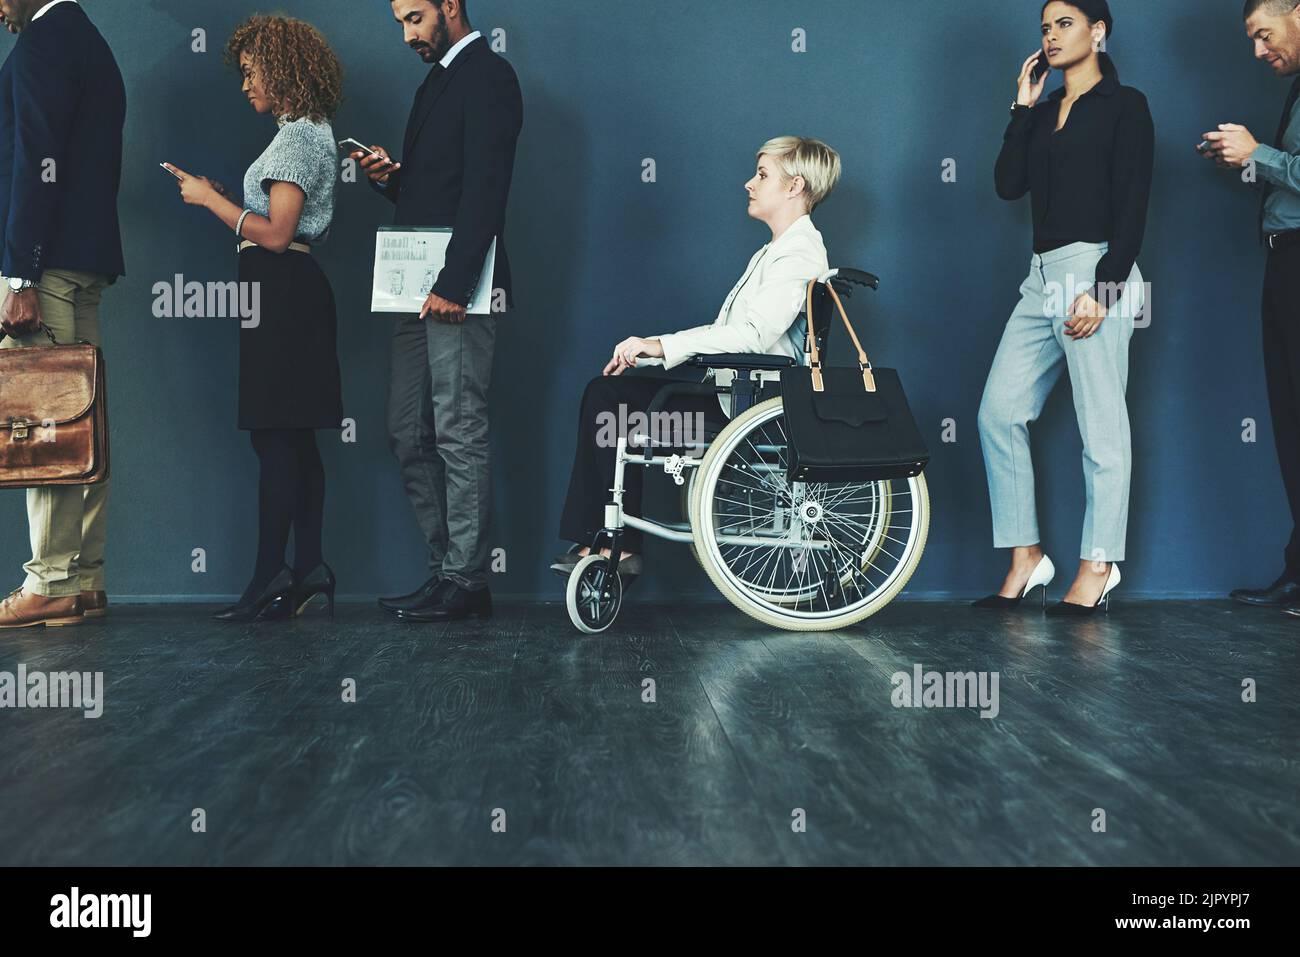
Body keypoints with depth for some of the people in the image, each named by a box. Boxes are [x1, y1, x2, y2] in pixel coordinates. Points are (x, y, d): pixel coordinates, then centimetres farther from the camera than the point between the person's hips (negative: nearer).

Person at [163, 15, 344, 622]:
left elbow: (275, 233, -19)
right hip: (291, 292, 10)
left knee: (274, 436, -9)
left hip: (281, 293, -10)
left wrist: (211, 198, -9)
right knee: (295, 440, 10)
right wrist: (214, 198, 16)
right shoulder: (306, 133, 19)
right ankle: (309, 573, 13)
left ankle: (270, 579, -6)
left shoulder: (298, 139, -11)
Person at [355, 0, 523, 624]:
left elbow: (484, 188, -18)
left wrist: (454, 285, -23)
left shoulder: (487, 75, -7)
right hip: (420, 291, 10)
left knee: (460, 435, -6)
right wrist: (389, 177, 5)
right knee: (408, 435, 10)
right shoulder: (437, 81, 23)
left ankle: (464, 582, 1)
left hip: (458, 291, -10)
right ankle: (447, 570, 17)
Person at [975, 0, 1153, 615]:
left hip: (1094, 271, -7)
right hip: (1043, 278, 8)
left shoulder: (1124, 105, -1)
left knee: (1100, 428, -3)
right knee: (999, 413, 2)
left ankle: (1098, 566, 6)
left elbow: (1131, 207, -9)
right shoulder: (1044, 111, 19)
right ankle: (1026, 558, 9)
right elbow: (1009, 184, 7)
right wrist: (1023, 108, 7)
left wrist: (1102, 289, -17)